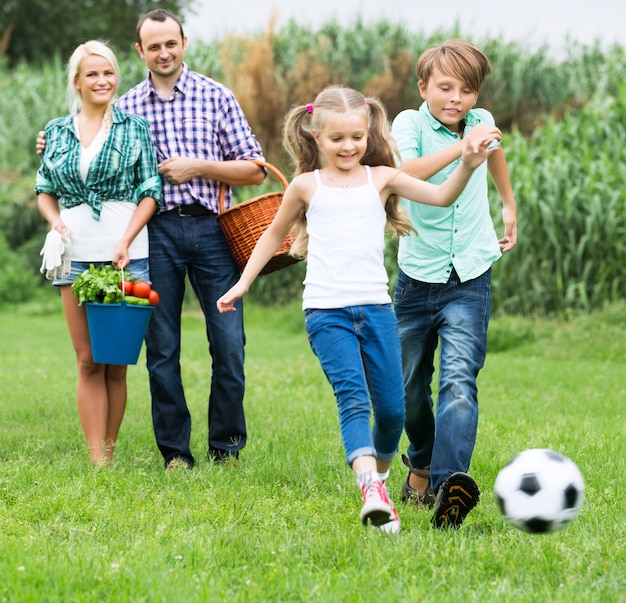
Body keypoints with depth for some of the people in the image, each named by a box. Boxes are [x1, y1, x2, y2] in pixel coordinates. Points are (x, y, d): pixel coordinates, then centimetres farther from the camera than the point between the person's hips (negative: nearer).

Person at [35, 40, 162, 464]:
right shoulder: (57, 131, 13)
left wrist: (126, 242, -10)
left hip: (127, 254, -2)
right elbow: (44, 189, 17)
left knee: (116, 362, 1)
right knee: (88, 361, -1)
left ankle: (109, 453, 9)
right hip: (77, 254, 2)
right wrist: (54, 220, -5)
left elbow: (151, 191, 2)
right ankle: (95, 461, -2)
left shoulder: (135, 127, 7)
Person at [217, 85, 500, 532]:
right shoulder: (307, 186, 7)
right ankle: (372, 491, -33)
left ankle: (382, 470, 30)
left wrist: (468, 165, -18)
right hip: (327, 312, -2)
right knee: (353, 398, -19)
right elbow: (274, 235, 22)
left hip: (376, 308, 2)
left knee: (392, 407, 3)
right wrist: (243, 283, 18)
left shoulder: (381, 178, 8)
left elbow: (442, 196, -1)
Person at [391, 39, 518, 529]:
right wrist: (461, 147, -40)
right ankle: (421, 467, 37)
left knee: (459, 378, -19)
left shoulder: (480, 121, 3)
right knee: (411, 385, 13)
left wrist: (510, 208, 38)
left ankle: (451, 481, -32)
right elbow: (404, 173, -31)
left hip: (470, 277, 0)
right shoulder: (410, 123, -9)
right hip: (418, 274, 0)